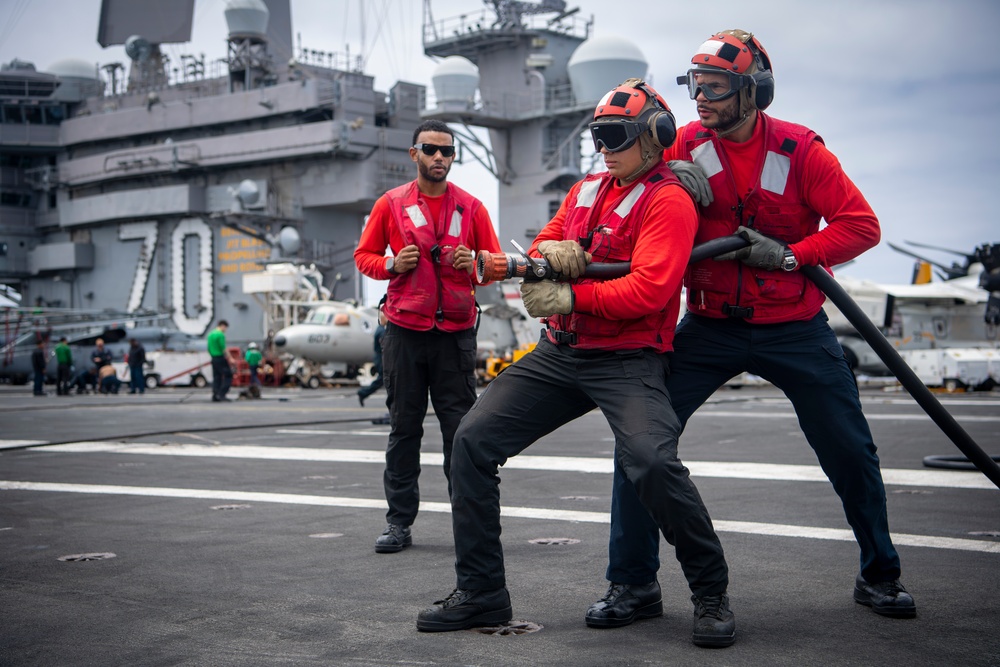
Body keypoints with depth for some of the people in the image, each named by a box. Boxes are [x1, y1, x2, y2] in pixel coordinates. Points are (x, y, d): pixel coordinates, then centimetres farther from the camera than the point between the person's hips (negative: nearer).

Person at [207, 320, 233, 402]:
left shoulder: (210, 334, 14)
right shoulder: (220, 335, -12)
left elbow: (209, 349, 18)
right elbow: (223, 348, -17)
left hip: (214, 359, 9)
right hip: (221, 358, -9)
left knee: (216, 377, 10)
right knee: (228, 376, -4)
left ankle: (215, 396, 6)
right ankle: (221, 394, -13)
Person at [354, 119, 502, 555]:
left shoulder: (471, 207, 8)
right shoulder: (391, 204, 6)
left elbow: (496, 263, 11)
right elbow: (364, 256, 11)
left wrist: (474, 264, -11)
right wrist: (392, 265, -9)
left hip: (456, 332, 0)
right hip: (405, 331, 0)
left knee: (461, 429, -2)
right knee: (403, 428, 4)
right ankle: (399, 521, 10)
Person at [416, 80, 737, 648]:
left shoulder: (668, 199, -7)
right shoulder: (585, 191, 17)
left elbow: (649, 290, -19)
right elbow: (539, 255, 18)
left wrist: (570, 296, -16)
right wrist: (548, 251, -6)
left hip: (627, 360, -7)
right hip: (559, 352, 7)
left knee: (653, 461, -31)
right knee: (473, 440, -3)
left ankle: (712, 594, -8)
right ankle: (481, 593, 7)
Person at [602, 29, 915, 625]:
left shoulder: (800, 149, -9)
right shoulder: (687, 146, -3)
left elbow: (862, 225, -9)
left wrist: (790, 255, -20)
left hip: (795, 328, -1)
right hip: (711, 328, 1)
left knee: (851, 451, 5)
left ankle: (880, 575, 29)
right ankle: (631, 582, 3)